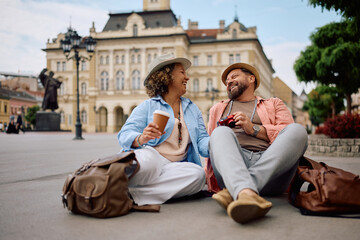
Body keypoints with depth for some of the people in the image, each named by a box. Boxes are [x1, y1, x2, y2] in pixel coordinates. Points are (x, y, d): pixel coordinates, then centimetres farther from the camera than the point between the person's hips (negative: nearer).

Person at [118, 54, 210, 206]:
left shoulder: (192, 108, 24)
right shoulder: (148, 106, 8)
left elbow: (202, 140, 14)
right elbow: (125, 135, -3)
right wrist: (141, 138, -27)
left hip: (174, 168, 6)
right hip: (148, 159, -5)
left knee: (197, 174, -30)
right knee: (147, 157, -41)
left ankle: (131, 194, -29)